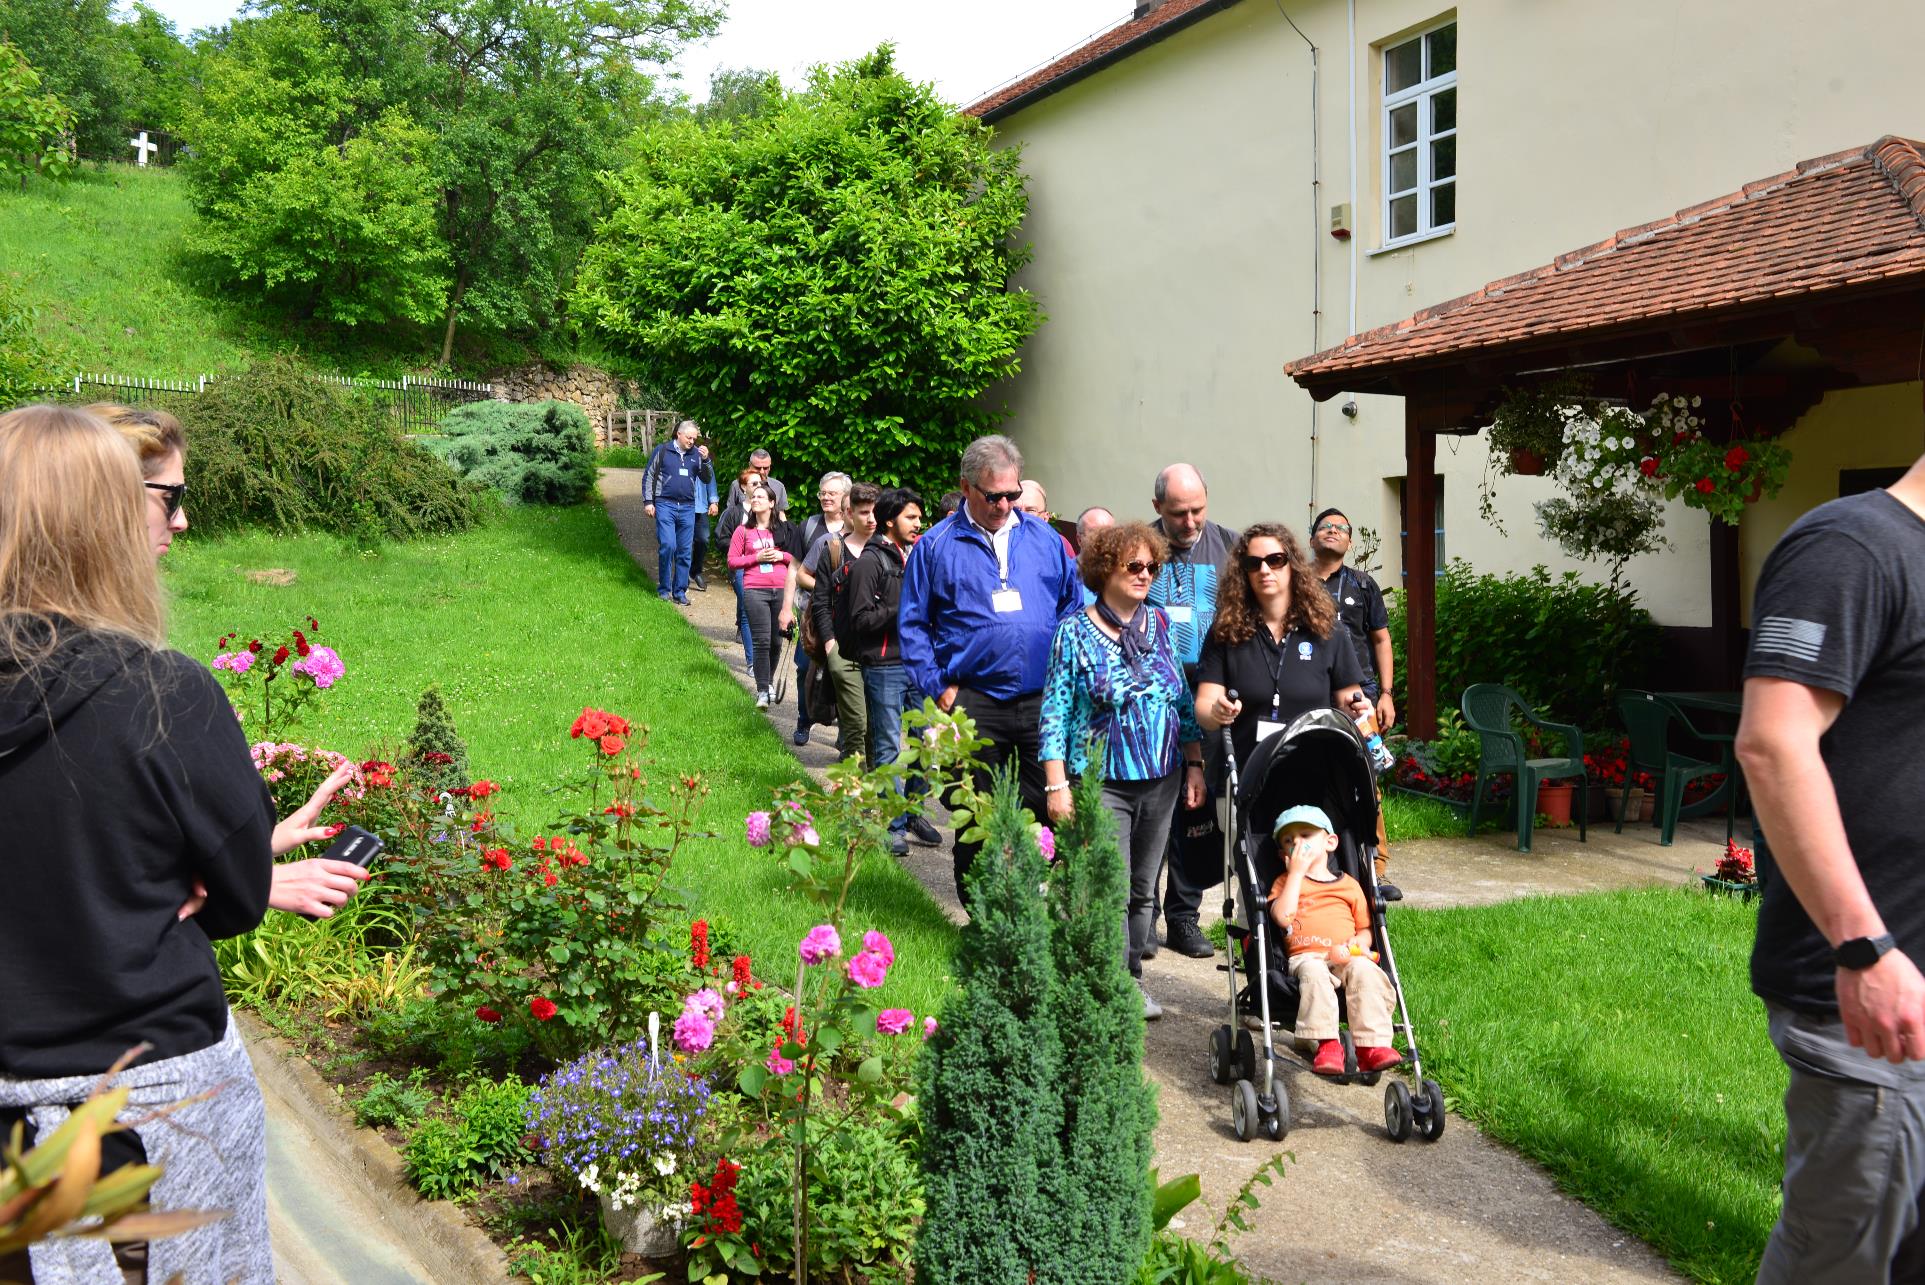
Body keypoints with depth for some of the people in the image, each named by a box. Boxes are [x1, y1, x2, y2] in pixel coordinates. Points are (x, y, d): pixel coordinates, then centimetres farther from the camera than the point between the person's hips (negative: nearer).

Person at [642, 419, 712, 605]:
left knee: (685, 551, 4)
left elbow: (708, 479, 7)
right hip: (665, 505, -3)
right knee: (667, 545, -13)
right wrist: (648, 501, 1)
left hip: (687, 508, 3)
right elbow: (648, 476, 7)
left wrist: (706, 461, -9)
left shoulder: (696, 454, 10)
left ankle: (680, 591, 12)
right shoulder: (662, 451, 3)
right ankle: (664, 589, 1)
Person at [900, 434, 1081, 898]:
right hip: (974, 704, -1)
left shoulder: (1045, 538, 9)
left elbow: (1075, 605, 15)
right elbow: (913, 624, 5)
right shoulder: (937, 545, 2)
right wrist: (938, 686, -4)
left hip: (1043, 701, 2)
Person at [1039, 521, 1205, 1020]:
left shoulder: (1161, 624, 7)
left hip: (1162, 779, 4)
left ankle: (1131, 980, 25)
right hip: (1103, 782, -4)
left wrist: (1195, 764, 8)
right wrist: (1057, 785, -11)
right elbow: (1055, 712, -6)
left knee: (1143, 890, 12)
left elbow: (1185, 702, 13)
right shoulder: (1075, 631, -5)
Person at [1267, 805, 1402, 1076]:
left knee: (1364, 971, -32)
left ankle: (1371, 1045, -37)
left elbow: (1365, 928, 19)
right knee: (1314, 973, -37)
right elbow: (1283, 917, -3)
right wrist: (1297, 872, 1)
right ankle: (1327, 1044, -41)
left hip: (1346, 958, 2)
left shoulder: (1348, 884, 23)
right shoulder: (1285, 882, 19)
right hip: (1305, 957, -1)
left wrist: (1356, 945, -5)